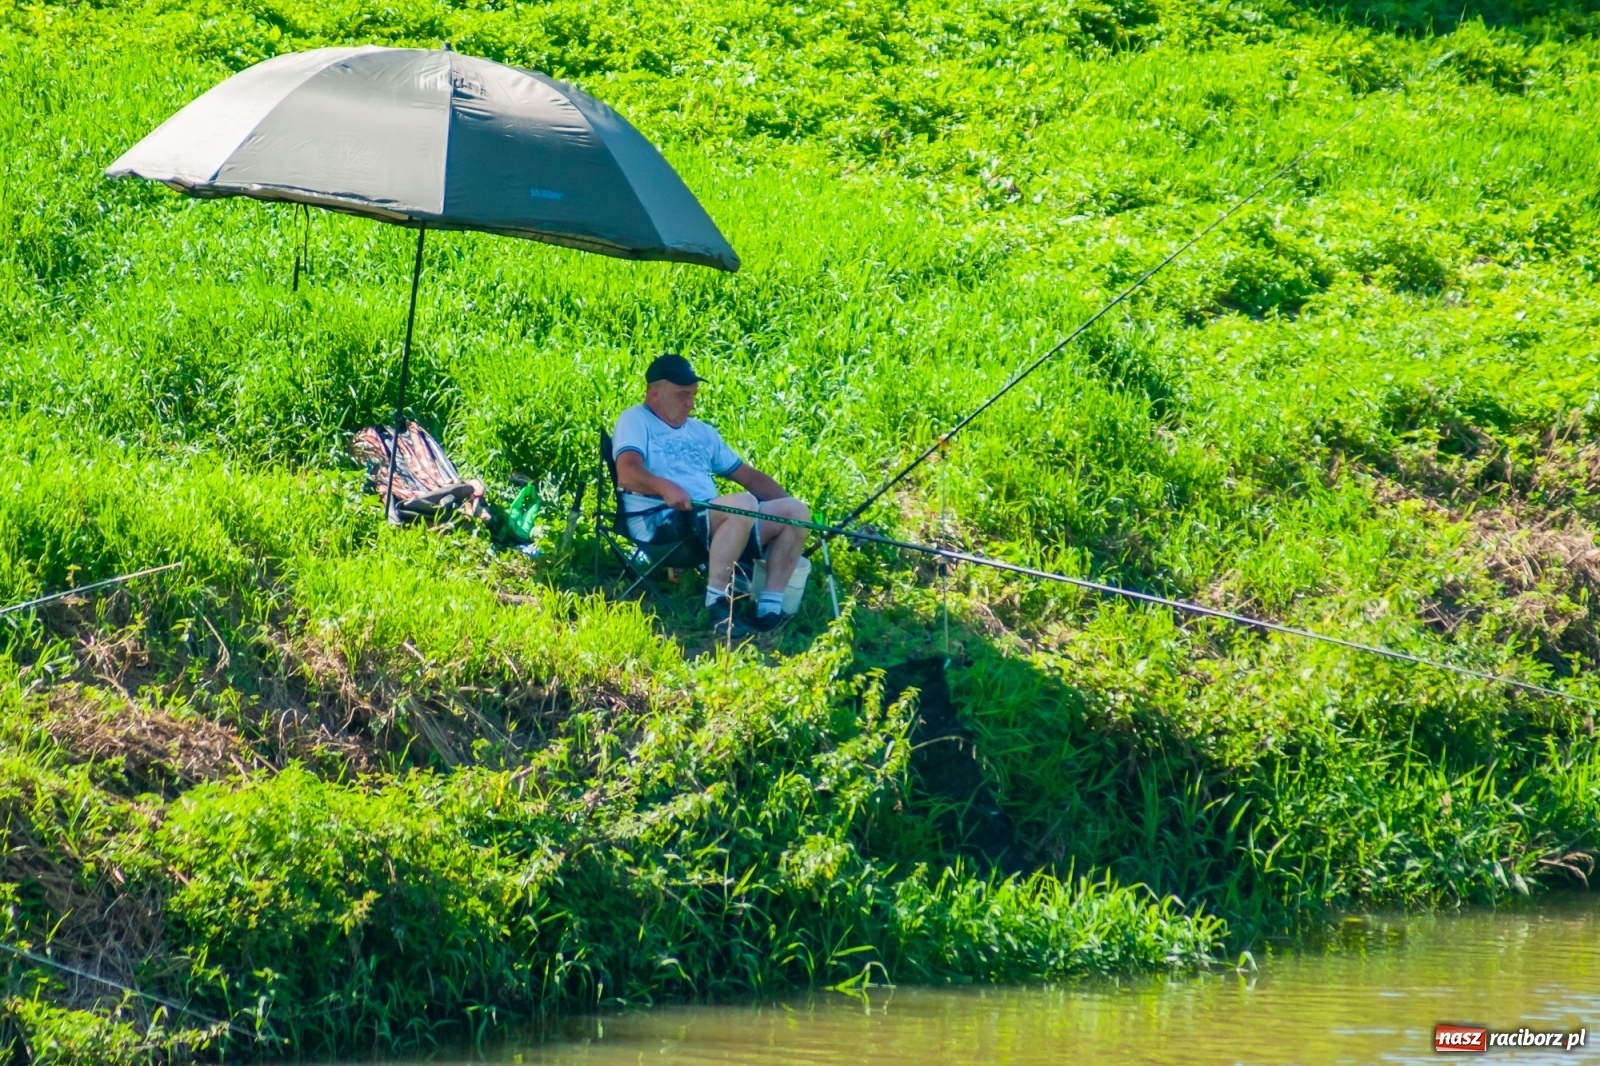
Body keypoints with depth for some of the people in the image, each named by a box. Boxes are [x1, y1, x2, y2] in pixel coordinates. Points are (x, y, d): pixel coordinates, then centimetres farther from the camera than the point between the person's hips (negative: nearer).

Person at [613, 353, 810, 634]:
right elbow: (628, 473, -15)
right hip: (659, 523, -8)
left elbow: (748, 476, 27)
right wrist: (664, 487, -36)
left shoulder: (701, 432, 28)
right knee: (743, 504, -32)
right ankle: (716, 605, -30)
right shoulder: (635, 421, 5)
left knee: (795, 510, -4)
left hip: (710, 522, 8)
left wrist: (793, 512, 14)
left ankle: (769, 610, -12)